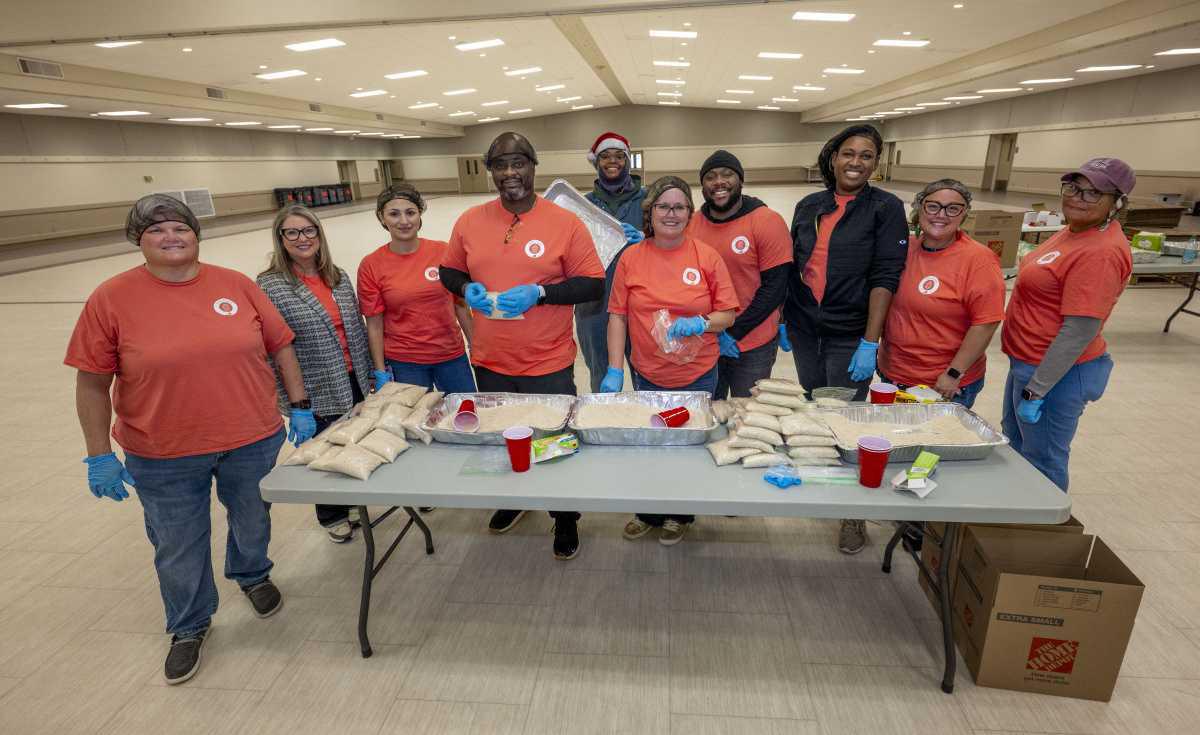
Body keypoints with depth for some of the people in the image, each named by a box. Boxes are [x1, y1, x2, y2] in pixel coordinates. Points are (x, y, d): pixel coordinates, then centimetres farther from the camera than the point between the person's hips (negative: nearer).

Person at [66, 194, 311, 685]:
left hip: (252, 440, 1)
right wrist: (99, 455, -5)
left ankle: (252, 576, 52)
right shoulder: (111, 299, -8)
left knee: (252, 523, 21)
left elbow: (280, 345, 3)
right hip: (163, 458, -1)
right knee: (178, 547, 15)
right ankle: (188, 627, 40)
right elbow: (92, 383, -4)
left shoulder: (237, 286, -4)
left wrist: (300, 407, 1)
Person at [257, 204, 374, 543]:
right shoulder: (270, 286, -10)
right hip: (319, 393, -5)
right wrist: (291, 400, -14)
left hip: (355, 383, 5)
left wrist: (372, 370, 11)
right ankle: (333, 517, 34)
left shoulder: (339, 277, 6)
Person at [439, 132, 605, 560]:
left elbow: (593, 284, -8)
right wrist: (466, 289, -10)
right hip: (490, 363, 4)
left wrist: (540, 292, -21)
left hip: (549, 366, -3)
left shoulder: (565, 223, -10)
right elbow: (450, 272, 13)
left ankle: (565, 519, 36)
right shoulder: (470, 222, 1)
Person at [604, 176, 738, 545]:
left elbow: (728, 314, -2)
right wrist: (615, 369, -7)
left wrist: (700, 323, -22)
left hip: (698, 376, 0)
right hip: (647, 375, 1)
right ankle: (649, 513, 39)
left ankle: (680, 516, 38)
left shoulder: (707, 257, -5)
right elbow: (617, 316, -1)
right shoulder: (631, 258, -3)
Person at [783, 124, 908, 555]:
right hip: (804, 331, 4)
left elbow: (885, 277, -12)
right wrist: (783, 317, 10)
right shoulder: (809, 206, 6)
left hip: (849, 337, -4)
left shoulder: (885, 208, -6)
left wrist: (870, 343, -17)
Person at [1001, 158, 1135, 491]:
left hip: (1056, 371, -10)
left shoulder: (1101, 252, -24)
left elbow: (1080, 332, -26)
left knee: (1042, 462, 8)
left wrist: (1034, 391, -23)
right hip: (1028, 363, 10)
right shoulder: (1076, 230, 6)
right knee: (1014, 441, 27)